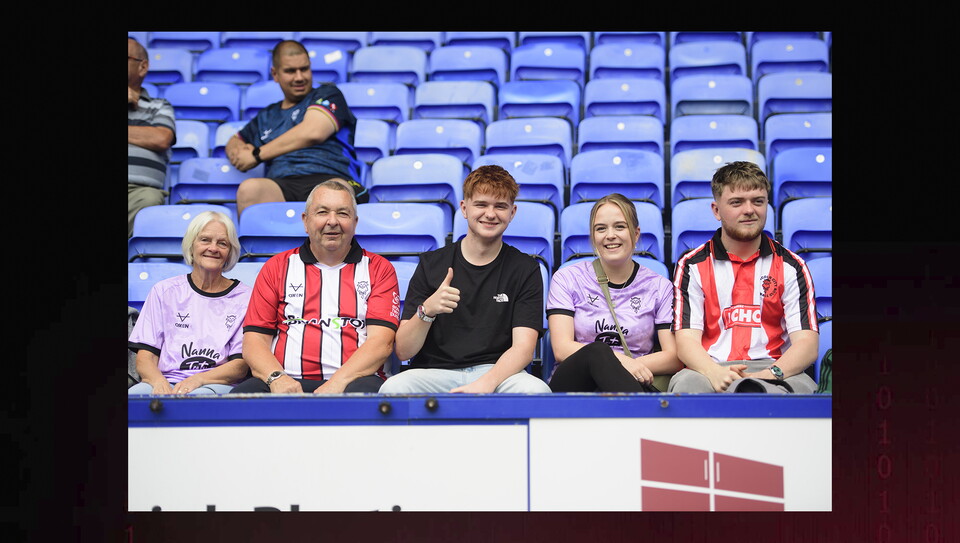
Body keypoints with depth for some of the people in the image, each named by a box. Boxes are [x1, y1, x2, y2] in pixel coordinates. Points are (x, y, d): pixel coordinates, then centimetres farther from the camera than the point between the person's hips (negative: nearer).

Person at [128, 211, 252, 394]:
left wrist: (198, 379, -17)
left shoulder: (245, 297, 11)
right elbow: (144, 358, 8)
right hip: (167, 381, 2)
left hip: (217, 385, -1)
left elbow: (240, 366, 3)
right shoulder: (163, 291, 17)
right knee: (135, 394, -34)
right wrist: (160, 383, -16)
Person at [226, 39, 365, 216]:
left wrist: (257, 154, 10)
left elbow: (312, 133, 3)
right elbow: (235, 141, 48)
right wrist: (239, 152, 18)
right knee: (249, 189, -37)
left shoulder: (327, 94, 21)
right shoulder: (266, 117, 35)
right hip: (283, 185, 3)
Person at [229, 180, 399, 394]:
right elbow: (254, 340, 11)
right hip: (287, 383, 1)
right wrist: (276, 377, -11)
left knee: (367, 391, -38)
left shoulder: (379, 269, 15)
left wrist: (338, 382, -16)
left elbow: (382, 342, 1)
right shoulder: (277, 267, 20)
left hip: (351, 381, -1)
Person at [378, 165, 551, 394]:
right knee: (393, 388, -33)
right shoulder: (431, 264, 9)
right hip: (436, 372, 0)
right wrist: (426, 310, -17)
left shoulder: (525, 269, 8)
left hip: (497, 373, 0)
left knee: (536, 390, -35)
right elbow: (403, 351, 4)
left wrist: (485, 384, -25)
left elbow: (523, 348, -4)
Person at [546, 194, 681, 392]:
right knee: (598, 351, -36)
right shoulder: (567, 279, 11)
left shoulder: (659, 287, 13)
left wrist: (631, 365, -17)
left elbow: (674, 358, 3)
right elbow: (562, 349, -4)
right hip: (573, 383, 1)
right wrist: (620, 361, -20)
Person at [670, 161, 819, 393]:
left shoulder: (791, 266, 12)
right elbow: (686, 339, 0)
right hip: (710, 371, -1)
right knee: (687, 383, -38)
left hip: (771, 369, 1)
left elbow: (807, 342, 1)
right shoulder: (692, 266, 11)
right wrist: (714, 372, -23)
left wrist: (772, 374, -21)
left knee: (800, 385, -36)